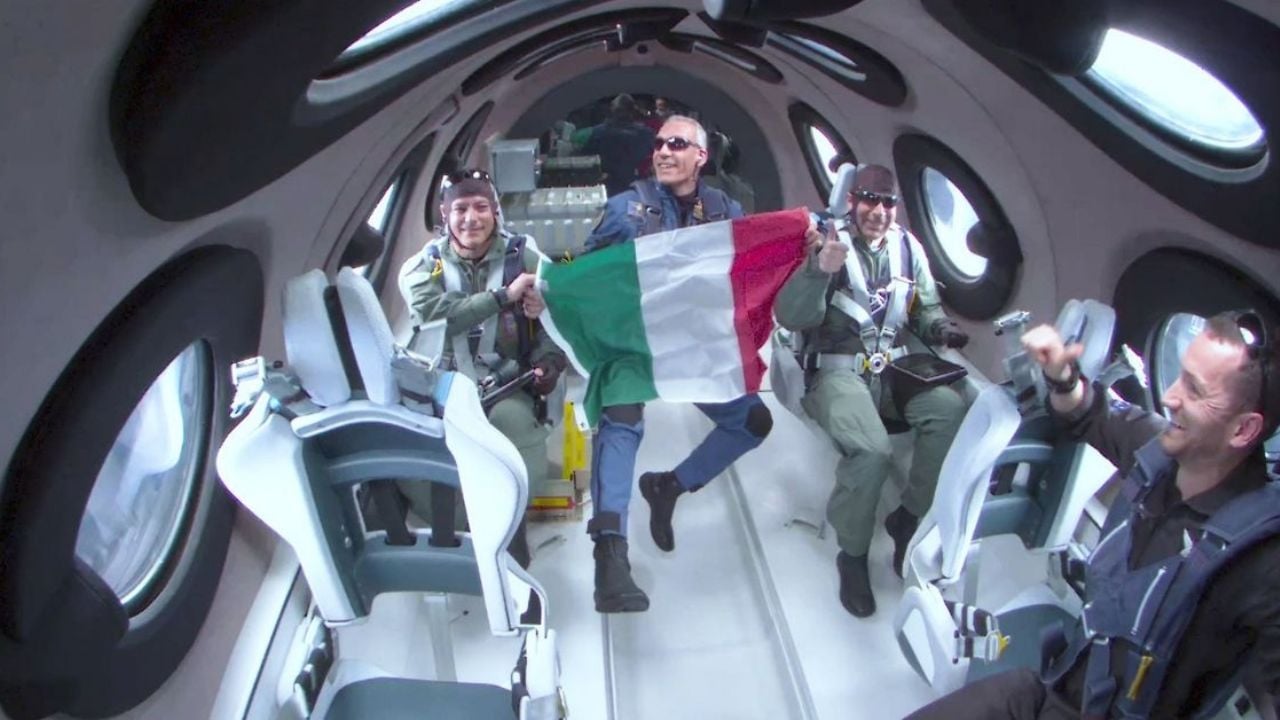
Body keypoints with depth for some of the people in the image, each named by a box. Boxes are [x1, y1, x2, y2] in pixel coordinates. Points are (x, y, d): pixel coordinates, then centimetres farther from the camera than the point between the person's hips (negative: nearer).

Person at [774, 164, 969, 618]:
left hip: (895, 367, 5)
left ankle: (909, 519, -5)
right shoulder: (826, 244, -6)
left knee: (951, 411, -26)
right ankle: (853, 553, -7)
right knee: (871, 451, -32)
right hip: (837, 371, -5)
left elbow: (926, 308, 22)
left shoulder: (908, 248, 9)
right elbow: (789, 318, -17)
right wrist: (821, 270, -33)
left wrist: (940, 328, -1)